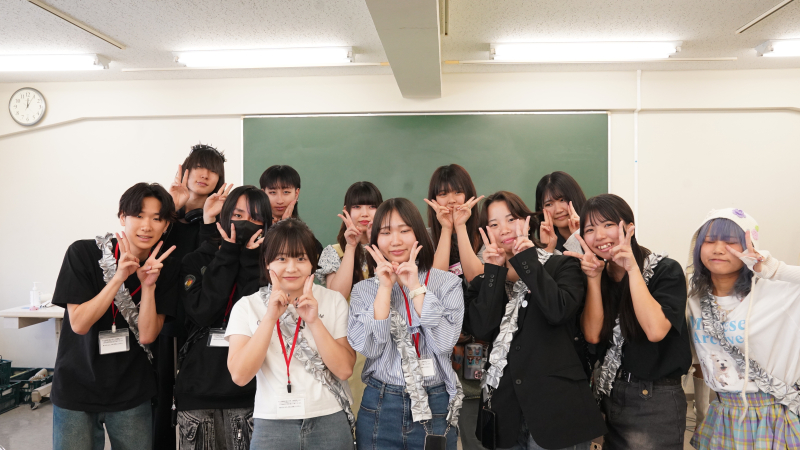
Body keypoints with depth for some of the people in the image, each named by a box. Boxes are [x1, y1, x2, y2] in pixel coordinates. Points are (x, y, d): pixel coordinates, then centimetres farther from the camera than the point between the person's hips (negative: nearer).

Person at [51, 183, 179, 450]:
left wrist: (148, 285, -24)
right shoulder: (83, 253, -11)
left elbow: (147, 335, -11)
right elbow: (79, 323, -16)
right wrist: (119, 277, -25)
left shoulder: (166, 268, -6)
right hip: (76, 391, -1)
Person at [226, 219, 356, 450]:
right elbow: (240, 376, -12)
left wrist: (314, 321, -19)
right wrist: (270, 317, -19)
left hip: (330, 423, 1)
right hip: (272, 426, 0)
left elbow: (344, 370, -9)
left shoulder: (334, 301, -2)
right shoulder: (247, 306, -3)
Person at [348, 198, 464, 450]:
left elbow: (444, 343, -14)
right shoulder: (364, 289, 0)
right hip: (379, 409, 0)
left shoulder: (448, 283, -2)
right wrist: (385, 287, -14)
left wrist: (415, 287, -14)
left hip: (435, 409, 0)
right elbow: (369, 348, -13)